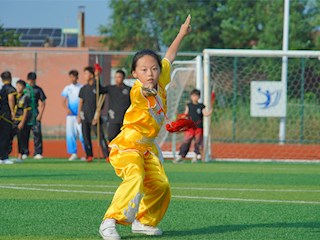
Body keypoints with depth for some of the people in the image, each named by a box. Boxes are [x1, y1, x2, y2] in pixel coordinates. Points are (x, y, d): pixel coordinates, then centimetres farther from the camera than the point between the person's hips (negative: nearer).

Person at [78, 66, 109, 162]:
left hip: (95, 117, -4)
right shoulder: (83, 88, 11)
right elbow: (80, 103, 14)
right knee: (86, 137, 3)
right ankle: (89, 156, 10)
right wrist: (79, 116, 5)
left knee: (100, 136, -10)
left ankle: (106, 155, -13)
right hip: (85, 117, 4)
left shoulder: (98, 87, 0)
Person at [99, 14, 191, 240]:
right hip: (127, 145, -8)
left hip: (148, 148, 8)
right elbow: (139, 94, -48)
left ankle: (144, 221, 28)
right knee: (135, 179, -31)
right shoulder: (138, 92, -21)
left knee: (161, 185, 6)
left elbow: (169, 58, 17)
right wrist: (144, 92, -71)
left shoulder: (160, 84, 1)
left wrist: (181, 35, 27)